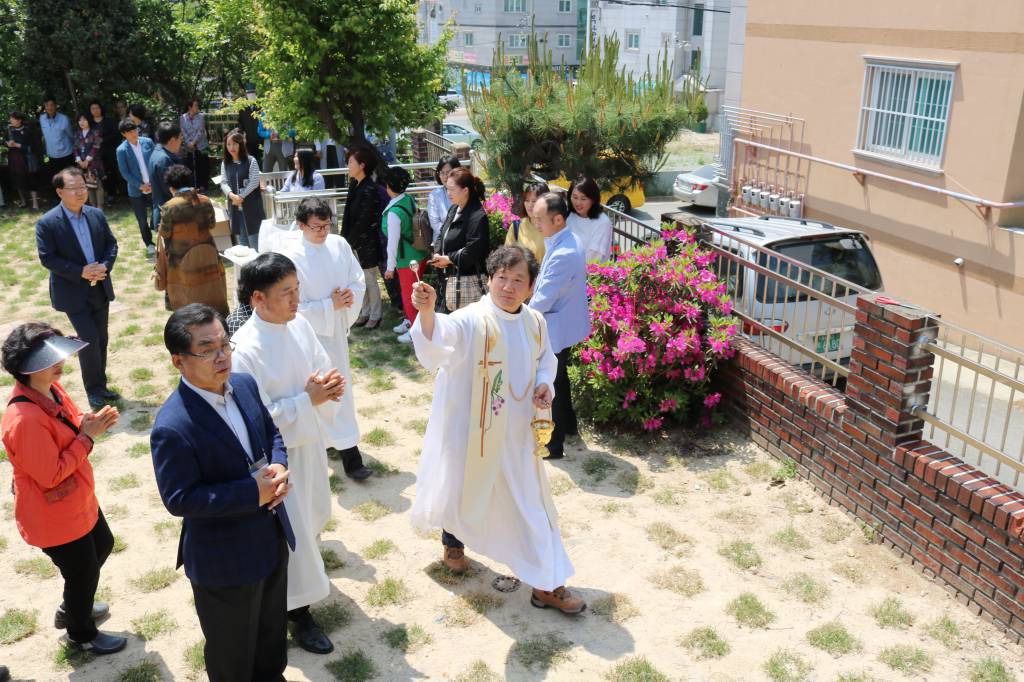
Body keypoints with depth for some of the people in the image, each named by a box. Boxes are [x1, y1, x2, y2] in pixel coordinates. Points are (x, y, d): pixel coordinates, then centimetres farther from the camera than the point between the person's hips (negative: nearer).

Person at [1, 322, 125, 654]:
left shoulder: (51, 388, -8)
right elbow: (51, 475, -28)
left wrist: (88, 422, -11)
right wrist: (88, 436, -25)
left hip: (78, 500, 9)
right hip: (54, 518, -9)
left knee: (102, 545, 29)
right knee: (83, 572, 13)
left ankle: (71, 609, 54)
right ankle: (82, 634, 43)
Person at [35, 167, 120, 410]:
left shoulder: (97, 215, 2)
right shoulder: (47, 223, -13)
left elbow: (111, 244, 7)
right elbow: (47, 258, -14)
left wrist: (105, 266, -12)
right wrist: (80, 272, -22)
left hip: (100, 288, 5)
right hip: (73, 292, -5)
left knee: (101, 340, 13)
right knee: (89, 340, -7)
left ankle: (100, 385, 28)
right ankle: (93, 389, 11)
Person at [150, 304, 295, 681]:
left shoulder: (244, 383, -7)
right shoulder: (172, 427, -30)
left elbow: (271, 432, 7)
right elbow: (179, 499, -25)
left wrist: (279, 468, -14)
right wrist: (253, 492, -27)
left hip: (272, 537, 7)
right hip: (224, 559, -7)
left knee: (272, 629, 31)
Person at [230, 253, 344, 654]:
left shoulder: (299, 324, -7)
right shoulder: (245, 350, -28)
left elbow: (324, 367, 5)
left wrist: (330, 385, -17)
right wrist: (308, 400, -26)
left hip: (311, 441, 7)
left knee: (311, 516, 27)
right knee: (291, 530, 8)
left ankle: (304, 572, 56)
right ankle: (298, 610, 28)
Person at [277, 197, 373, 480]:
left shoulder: (339, 244, -5)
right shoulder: (291, 256, -21)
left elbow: (359, 278, 4)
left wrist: (351, 296, -16)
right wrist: (329, 306, -20)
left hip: (339, 327, 6)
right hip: (313, 331, -6)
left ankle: (327, 437, 42)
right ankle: (349, 454, 7)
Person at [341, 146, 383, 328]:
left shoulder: (369, 190, -19)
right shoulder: (354, 184, 5)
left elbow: (363, 221, -20)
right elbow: (349, 214, 9)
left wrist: (348, 241, -12)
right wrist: (345, 238, 4)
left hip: (366, 242, -8)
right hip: (354, 241, 8)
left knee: (370, 279, 5)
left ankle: (375, 315, 18)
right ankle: (365, 312, 28)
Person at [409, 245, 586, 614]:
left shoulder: (535, 322, -4)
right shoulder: (471, 320, -22)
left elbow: (545, 358, 14)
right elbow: (440, 336, -43)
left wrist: (545, 384, -7)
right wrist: (427, 311, -64)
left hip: (516, 433, 5)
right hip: (471, 431, -4)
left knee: (531, 503, 11)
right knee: (463, 492, 17)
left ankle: (547, 584, 24)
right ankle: (453, 542, 52)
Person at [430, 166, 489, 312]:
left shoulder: (477, 217, -18)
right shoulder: (453, 210, 11)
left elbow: (471, 252, -22)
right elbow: (442, 234, 19)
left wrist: (448, 259, -9)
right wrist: (437, 254, -2)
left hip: (469, 280, -9)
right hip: (452, 277, 9)